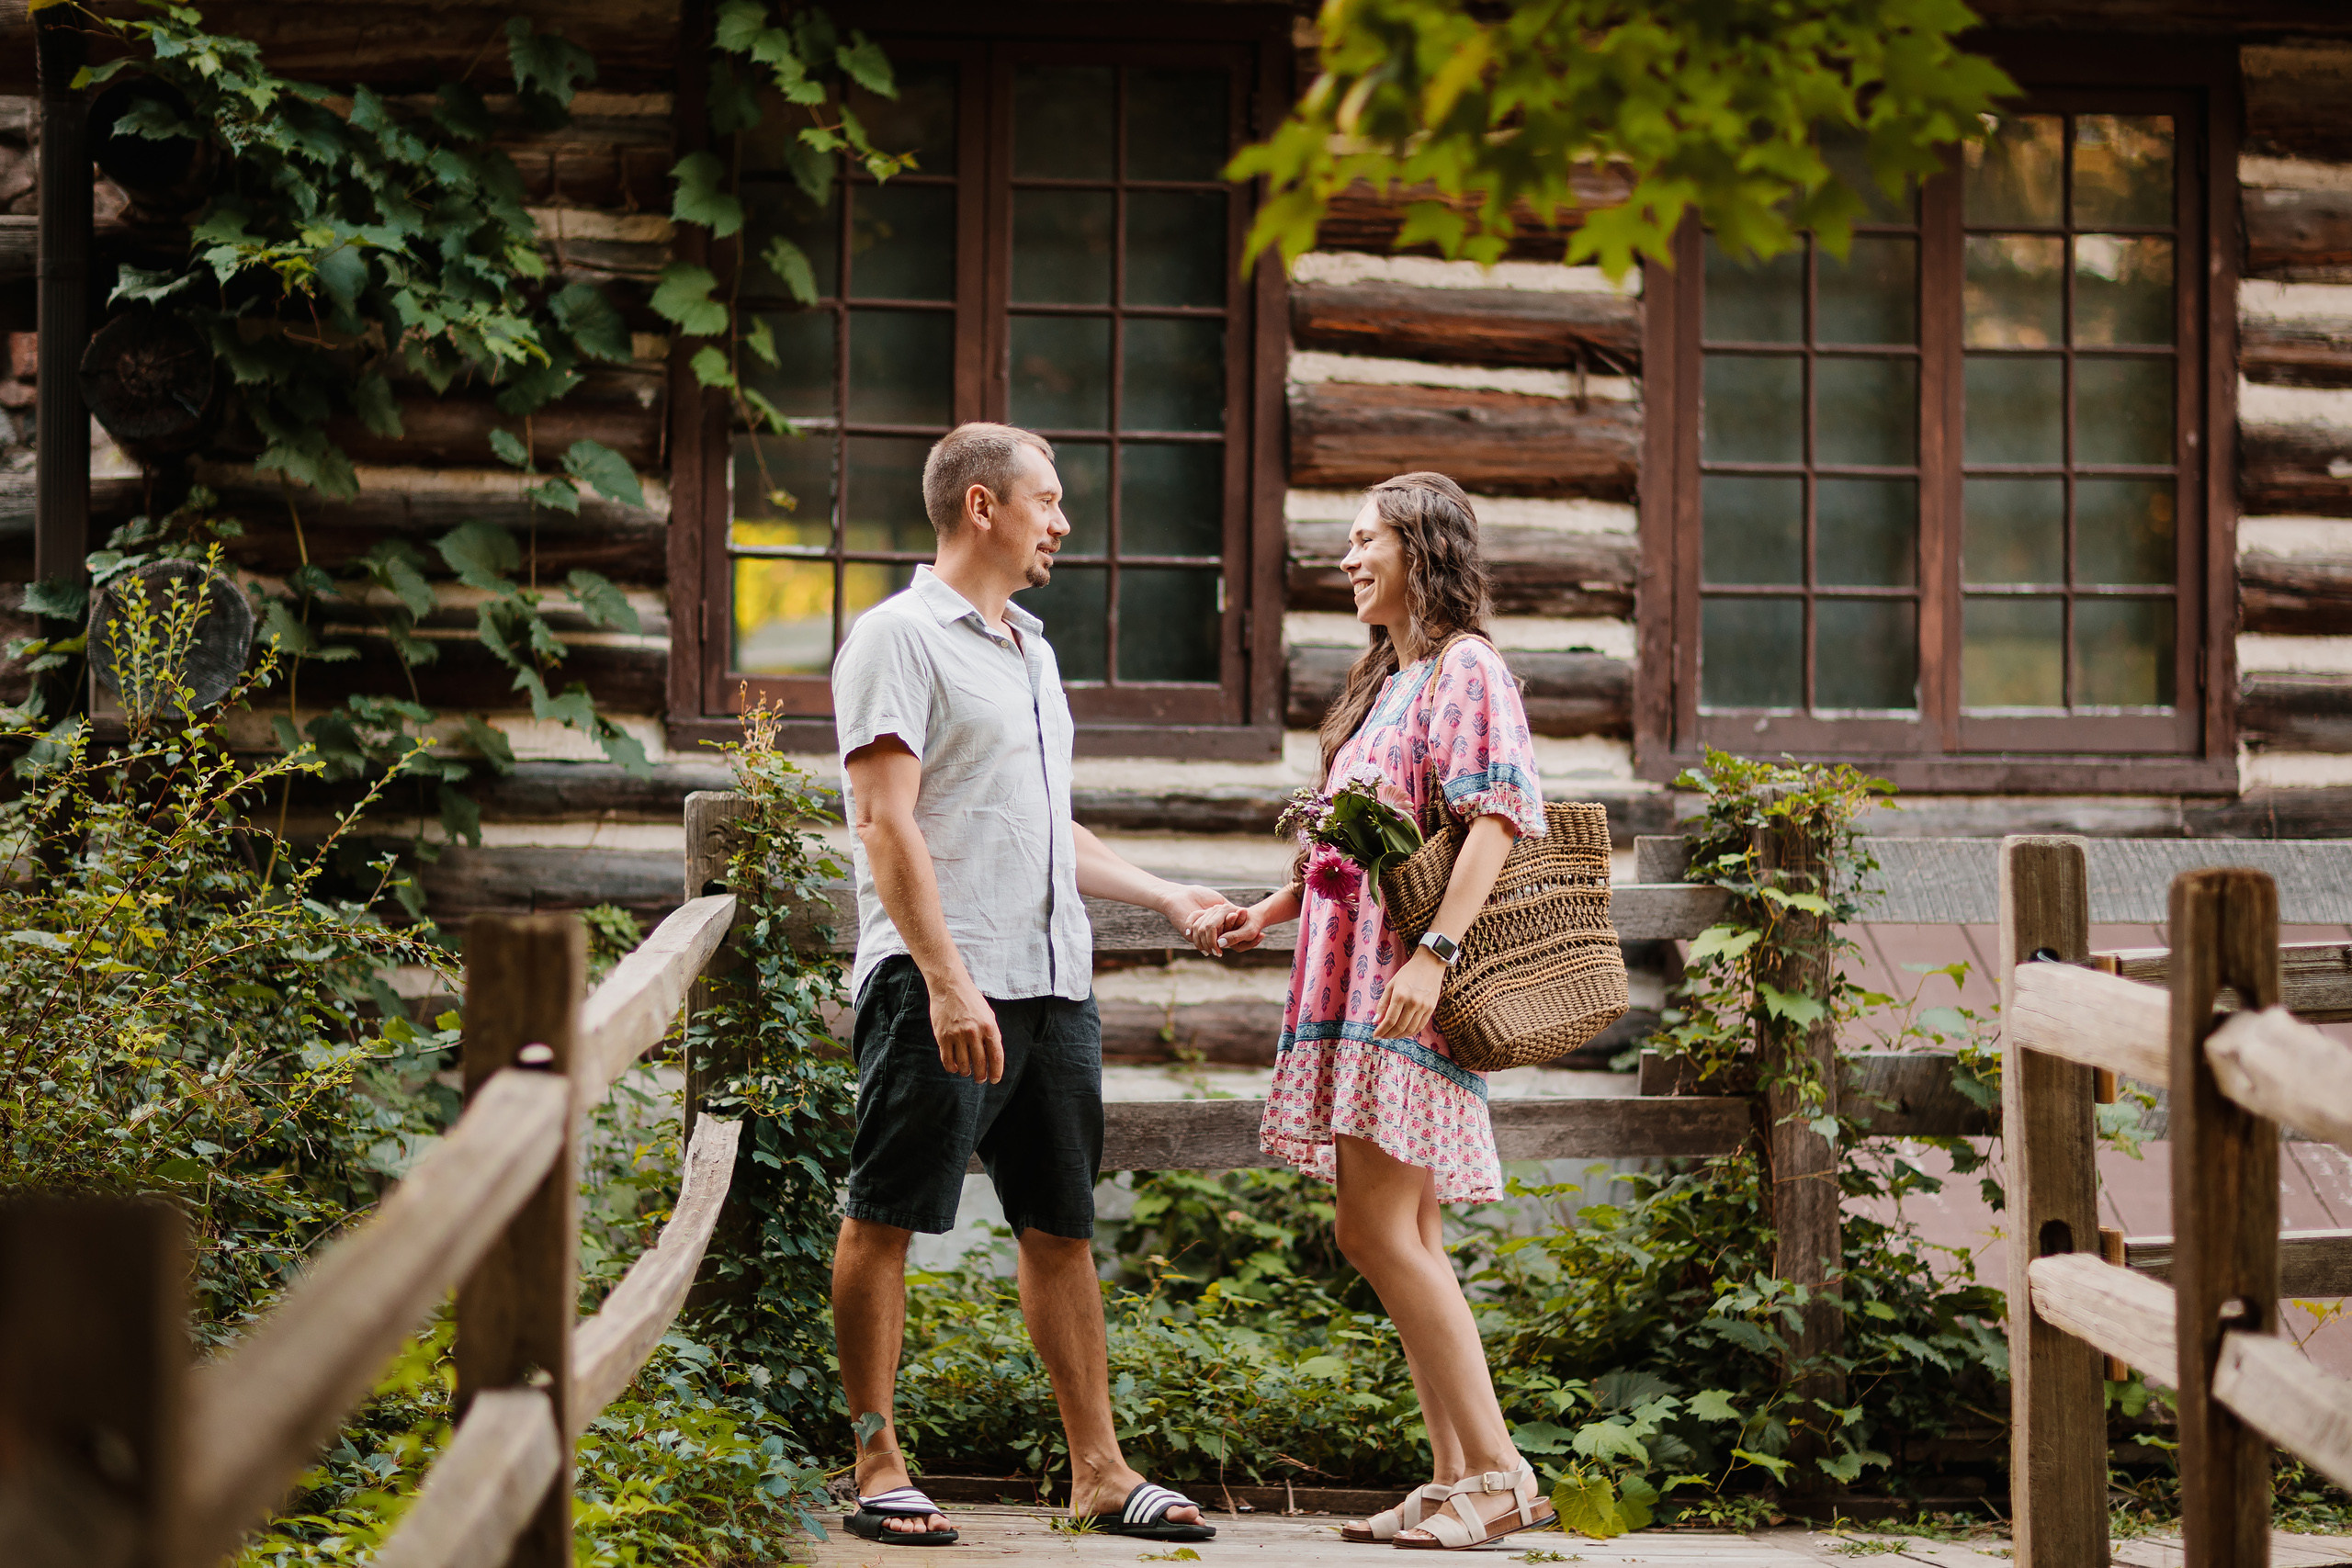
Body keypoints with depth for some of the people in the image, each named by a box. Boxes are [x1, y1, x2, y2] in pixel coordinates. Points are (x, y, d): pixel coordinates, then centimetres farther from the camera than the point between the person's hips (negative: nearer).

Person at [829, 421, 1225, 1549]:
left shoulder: (1030, 650, 22)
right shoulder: (902, 638, -5)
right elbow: (886, 823, -14)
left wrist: (1163, 897, 23)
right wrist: (947, 981, -22)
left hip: (1052, 987, 9)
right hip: (940, 988, -8)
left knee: (1062, 1231, 9)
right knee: (886, 1222, -3)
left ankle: (1098, 1471, 13)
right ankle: (878, 1467, 2)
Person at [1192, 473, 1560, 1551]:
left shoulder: (1463, 668, -7)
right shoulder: (1386, 680, 23)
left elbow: (1495, 819, -18)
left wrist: (1433, 952, -28)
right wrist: (1263, 914, 21)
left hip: (1411, 988, -10)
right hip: (1356, 980, 10)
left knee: (1377, 1229, -14)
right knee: (1407, 1239, 6)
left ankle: (1496, 1472, -12)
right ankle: (1456, 1480, 7)